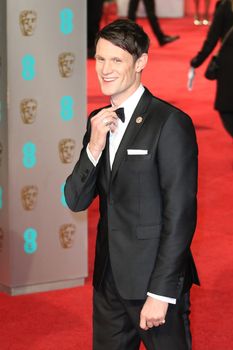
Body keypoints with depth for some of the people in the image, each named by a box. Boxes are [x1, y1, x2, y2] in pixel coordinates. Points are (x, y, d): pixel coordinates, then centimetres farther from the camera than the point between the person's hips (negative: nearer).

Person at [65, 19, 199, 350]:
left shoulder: (170, 123, -14)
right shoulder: (98, 121, 8)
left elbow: (181, 214, -15)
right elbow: (76, 201, 5)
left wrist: (160, 292, -16)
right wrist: (94, 146, -11)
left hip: (155, 280, -7)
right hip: (109, 279, 7)